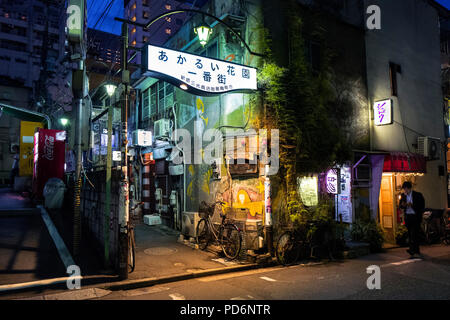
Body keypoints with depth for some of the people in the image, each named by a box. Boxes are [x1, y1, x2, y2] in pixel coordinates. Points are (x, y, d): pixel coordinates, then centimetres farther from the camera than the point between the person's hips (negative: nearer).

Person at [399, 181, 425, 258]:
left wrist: (412, 205, -22)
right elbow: (401, 206, 13)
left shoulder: (417, 195, -5)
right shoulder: (403, 195, 8)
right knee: (410, 234, 8)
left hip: (415, 216, -5)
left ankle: (412, 250, -19)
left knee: (415, 233, -13)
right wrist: (402, 205, -11)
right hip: (407, 217, 5)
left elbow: (422, 206, -9)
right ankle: (417, 251, 19)